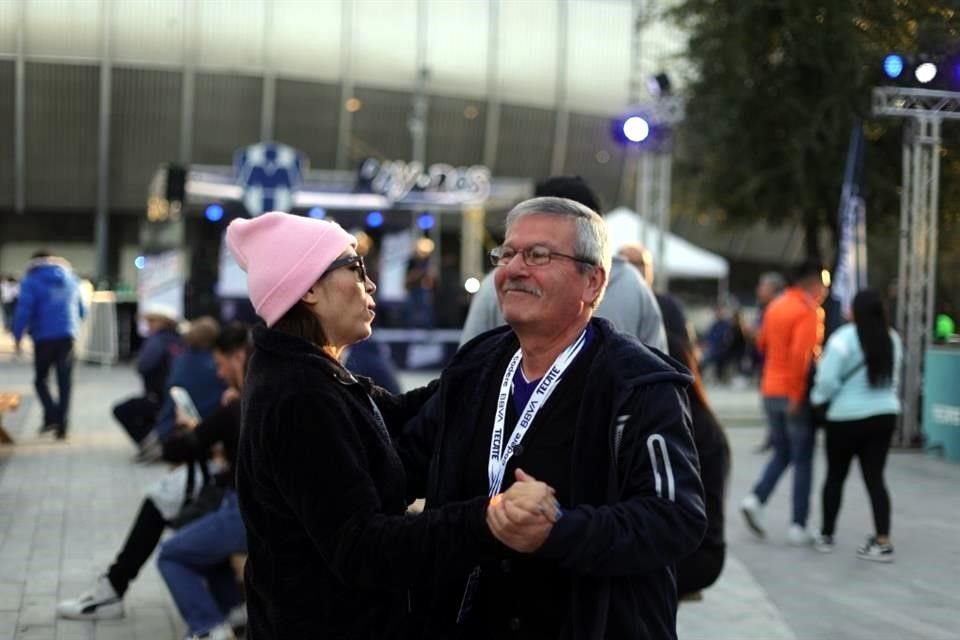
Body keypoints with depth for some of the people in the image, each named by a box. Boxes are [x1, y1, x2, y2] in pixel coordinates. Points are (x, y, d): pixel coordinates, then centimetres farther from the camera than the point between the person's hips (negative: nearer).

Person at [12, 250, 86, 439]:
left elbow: (23, 311, -11)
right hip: (67, 336, 3)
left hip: (44, 337, -3)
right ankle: (62, 426, 4)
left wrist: (17, 337, -3)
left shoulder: (31, 281, -1)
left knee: (40, 379, 11)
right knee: (65, 382, 7)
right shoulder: (71, 279, 14)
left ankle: (52, 416, -10)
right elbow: (82, 311, 20)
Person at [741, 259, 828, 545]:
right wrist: (797, 397, -22)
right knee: (802, 460, 3)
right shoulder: (807, 312, -14)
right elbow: (801, 354, -23)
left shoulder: (776, 306, 10)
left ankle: (755, 500, -1)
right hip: (795, 394, -7)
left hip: (770, 391, 7)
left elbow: (762, 344, 17)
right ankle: (798, 527, 5)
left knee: (781, 453, 19)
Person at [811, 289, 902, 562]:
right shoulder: (892, 339, 4)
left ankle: (826, 536, 22)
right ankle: (883, 541, -1)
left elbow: (827, 380, -17)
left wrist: (818, 397, 2)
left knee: (835, 477, 11)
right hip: (884, 415, 4)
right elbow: (893, 378, 14)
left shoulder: (844, 338, -15)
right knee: (875, 478, 6)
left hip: (846, 418, -4)